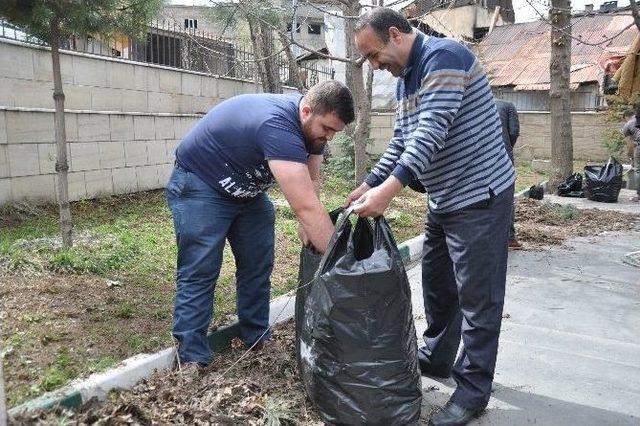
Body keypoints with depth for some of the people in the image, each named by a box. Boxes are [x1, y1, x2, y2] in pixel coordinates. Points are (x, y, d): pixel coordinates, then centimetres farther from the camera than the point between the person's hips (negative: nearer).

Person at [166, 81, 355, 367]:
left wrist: (307, 225, -22)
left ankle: (257, 341, 17)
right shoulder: (278, 127, -39)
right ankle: (192, 361, -3)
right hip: (200, 185, -8)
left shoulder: (311, 124, -10)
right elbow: (306, 206, -42)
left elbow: (310, 181, -5)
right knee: (199, 273, -9)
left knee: (258, 267, 6)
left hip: (247, 189, 9)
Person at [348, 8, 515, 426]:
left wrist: (388, 190, -33)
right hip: (444, 200, 10)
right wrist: (368, 186, 11)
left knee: (477, 296, 0)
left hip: (480, 197, -9)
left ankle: (474, 388, 14)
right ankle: (436, 357, 36)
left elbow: (431, 133, -28)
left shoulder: (443, 56, -17)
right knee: (437, 284, 18)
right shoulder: (405, 78, 12)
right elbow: (401, 143, 17)